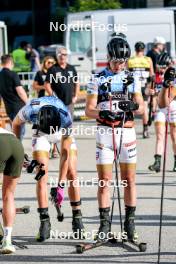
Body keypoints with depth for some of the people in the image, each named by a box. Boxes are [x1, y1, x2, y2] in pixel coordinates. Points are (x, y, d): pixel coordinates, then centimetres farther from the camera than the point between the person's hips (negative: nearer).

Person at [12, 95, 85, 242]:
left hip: (63, 130, -1)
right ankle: (45, 222, -11)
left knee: (71, 174, -9)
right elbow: (16, 124, -12)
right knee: (42, 176, -12)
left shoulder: (66, 117, -40)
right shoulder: (30, 110, -38)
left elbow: (65, 153, -32)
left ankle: (77, 218, 3)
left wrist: (60, 185, -30)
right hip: (40, 133, 1)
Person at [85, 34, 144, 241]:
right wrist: (103, 113, -24)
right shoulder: (98, 79, 4)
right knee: (104, 180, -1)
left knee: (129, 180, 2)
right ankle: (105, 223, 3)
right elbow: (89, 110, -3)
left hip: (127, 131, 2)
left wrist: (133, 106, -21)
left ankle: (130, 223, 9)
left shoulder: (131, 79, 10)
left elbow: (141, 108, 2)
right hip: (105, 131, -1)